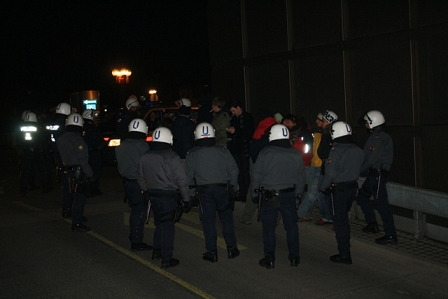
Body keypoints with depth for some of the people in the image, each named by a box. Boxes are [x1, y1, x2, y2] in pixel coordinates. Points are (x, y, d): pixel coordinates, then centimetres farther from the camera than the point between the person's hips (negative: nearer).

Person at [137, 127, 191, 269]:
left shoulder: (144, 157, 5)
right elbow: (181, 180, -14)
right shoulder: (171, 157, -14)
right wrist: (186, 199, -8)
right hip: (168, 196, -6)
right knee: (167, 226, 0)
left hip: (153, 195, 6)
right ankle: (166, 259, 4)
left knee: (159, 224, 22)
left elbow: (140, 178, 13)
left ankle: (156, 252, 30)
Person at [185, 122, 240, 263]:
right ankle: (231, 248, 16)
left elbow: (189, 176, 0)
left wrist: (191, 193, 11)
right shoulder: (223, 151, 1)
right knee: (227, 218, 11)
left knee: (208, 220, 5)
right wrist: (234, 188, 12)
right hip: (222, 189, 1)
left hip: (204, 191, -1)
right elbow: (233, 170, 1)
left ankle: (212, 252, 8)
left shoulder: (192, 154, 0)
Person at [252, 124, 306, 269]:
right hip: (289, 194, 3)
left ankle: (269, 259, 9)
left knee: (269, 227, 5)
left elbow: (257, 175, -7)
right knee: (291, 226, 12)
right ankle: (294, 257, 19)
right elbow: (301, 176, 9)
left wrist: (255, 194, 4)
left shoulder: (265, 153, -9)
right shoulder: (296, 154, 3)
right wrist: (298, 192, 20)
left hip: (269, 196, -3)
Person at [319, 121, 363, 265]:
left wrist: (323, 187, -6)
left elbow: (330, 173, -19)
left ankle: (344, 254, 4)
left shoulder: (336, 151, -19)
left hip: (339, 189, -7)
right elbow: (358, 168, 9)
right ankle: (345, 246, 30)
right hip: (353, 187, 7)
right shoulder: (357, 150, 2)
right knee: (343, 218, 20)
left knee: (340, 221, 1)